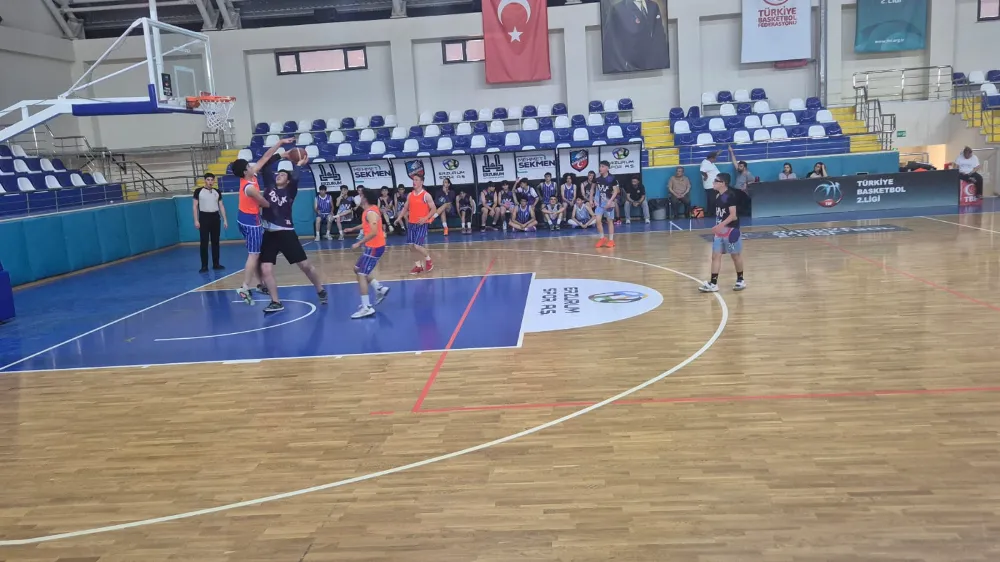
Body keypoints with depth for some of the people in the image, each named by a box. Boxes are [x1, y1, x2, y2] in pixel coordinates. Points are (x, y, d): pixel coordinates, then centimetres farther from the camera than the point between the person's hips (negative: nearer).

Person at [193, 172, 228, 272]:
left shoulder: (217, 192, 9)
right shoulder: (198, 191, -1)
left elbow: (221, 206, 12)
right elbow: (195, 206, -1)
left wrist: (225, 219, 6)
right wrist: (196, 220, -7)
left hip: (215, 217, 3)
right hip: (204, 217, -3)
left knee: (215, 242, 8)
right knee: (204, 243, -3)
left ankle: (216, 264, 16)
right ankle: (204, 266, 1)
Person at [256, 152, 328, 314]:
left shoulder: (290, 191, 1)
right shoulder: (269, 185, 9)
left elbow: (295, 179, -21)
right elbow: (265, 166, 2)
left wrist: (299, 166, -20)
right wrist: (282, 155, 1)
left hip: (286, 232, -2)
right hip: (269, 234, 3)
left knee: (305, 265, 2)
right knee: (265, 270, -8)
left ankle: (320, 291, 23)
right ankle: (276, 302, 3)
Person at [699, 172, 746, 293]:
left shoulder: (730, 195, -16)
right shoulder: (718, 195, 8)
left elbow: (733, 215, -21)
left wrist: (720, 225, -30)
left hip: (731, 230, -8)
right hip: (720, 231, 8)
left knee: (736, 255, 7)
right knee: (715, 256, 2)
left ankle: (740, 280, 22)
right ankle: (713, 284, 3)